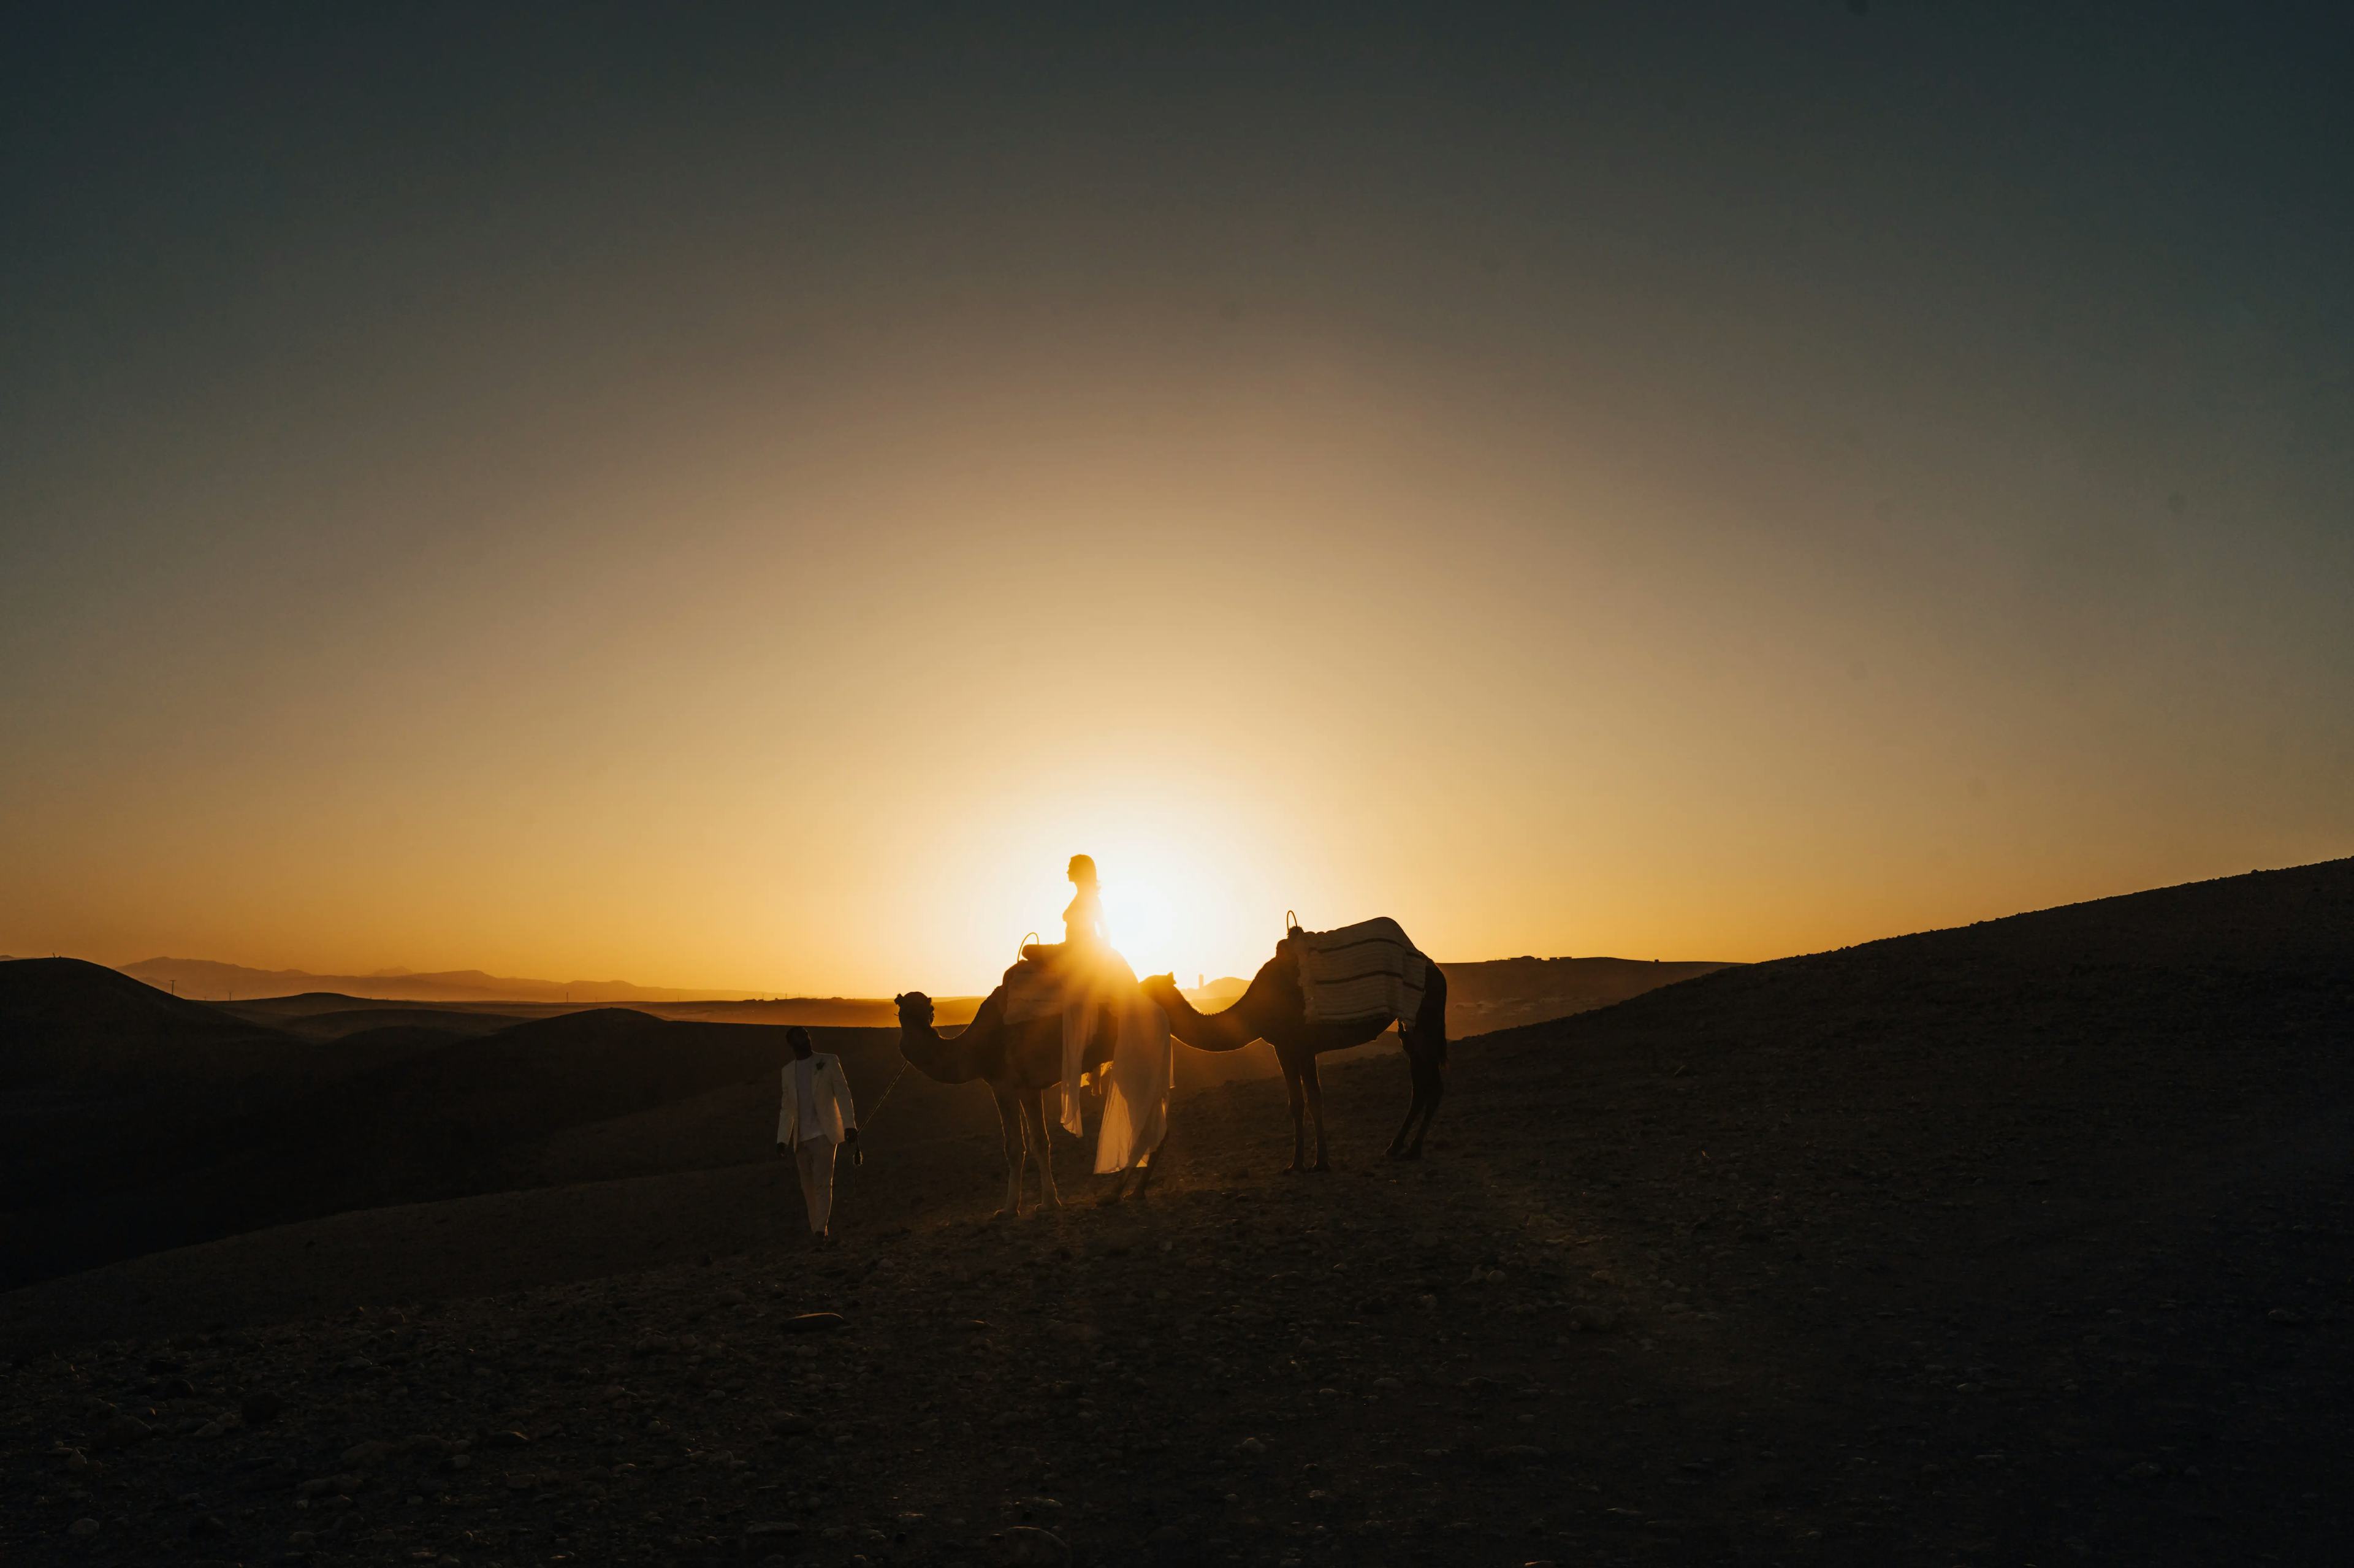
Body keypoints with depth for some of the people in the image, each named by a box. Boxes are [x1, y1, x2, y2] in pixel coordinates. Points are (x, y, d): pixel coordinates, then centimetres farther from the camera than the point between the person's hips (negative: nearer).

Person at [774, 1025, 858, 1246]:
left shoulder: (829, 1061, 3)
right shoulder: (788, 1070, 14)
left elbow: (843, 1094, -2)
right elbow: (787, 1107, 18)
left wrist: (850, 1126, -11)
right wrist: (782, 1139, 11)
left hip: (823, 1134, -4)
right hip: (801, 1139, 4)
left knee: (822, 1183, -13)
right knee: (809, 1187, 5)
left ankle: (820, 1231, -13)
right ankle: (819, 1231, 13)